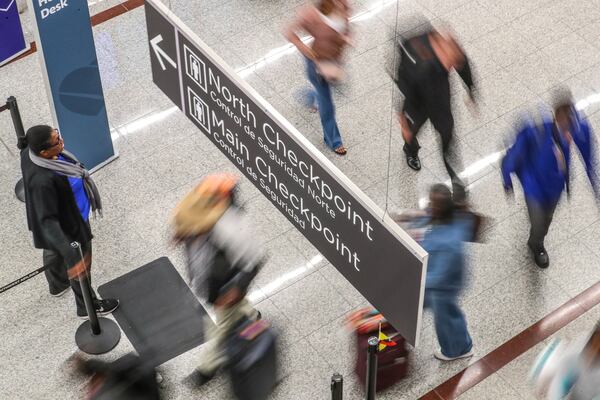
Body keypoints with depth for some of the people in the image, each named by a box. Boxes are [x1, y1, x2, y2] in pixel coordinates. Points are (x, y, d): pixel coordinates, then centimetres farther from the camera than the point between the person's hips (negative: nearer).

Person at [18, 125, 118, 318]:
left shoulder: (30, 152, -19)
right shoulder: (42, 181, -45)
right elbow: (47, 220, -38)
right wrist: (68, 251, -42)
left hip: (56, 212, 8)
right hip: (68, 225, -8)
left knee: (54, 251, 35)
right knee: (80, 264, 19)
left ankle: (57, 284, 65)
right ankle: (87, 307, 45)